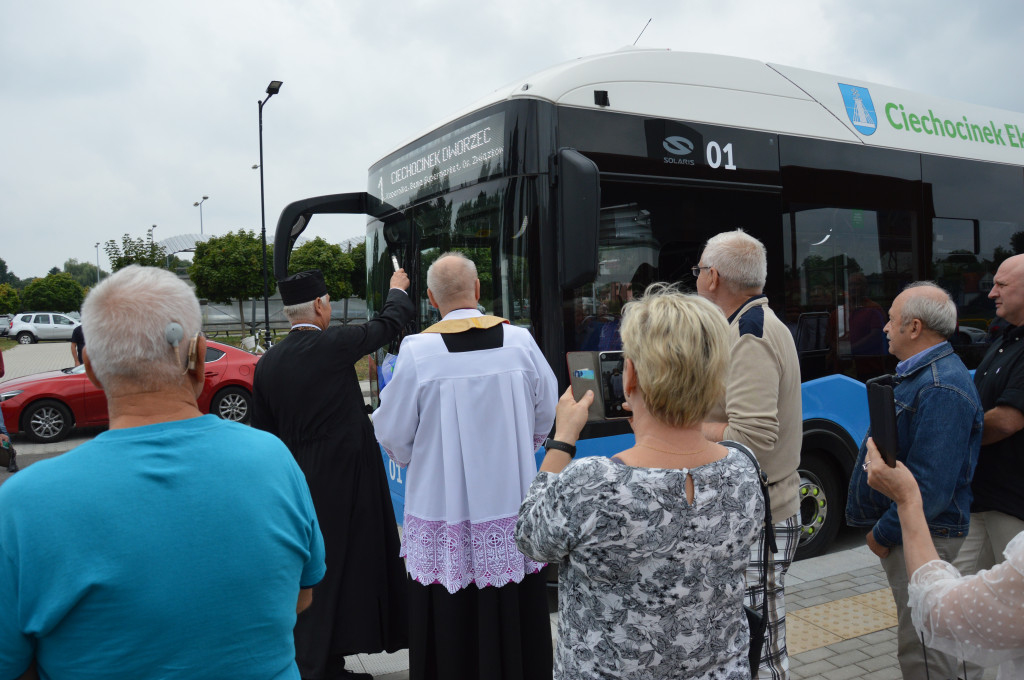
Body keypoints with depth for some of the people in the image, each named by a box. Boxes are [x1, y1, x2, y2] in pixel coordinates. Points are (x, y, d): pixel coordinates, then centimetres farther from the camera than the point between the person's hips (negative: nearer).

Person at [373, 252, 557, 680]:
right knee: (515, 616, 14)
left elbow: (394, 434, -4)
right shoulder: (520, 341, -5)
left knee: (450, 618, 10)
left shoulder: (417, 351, -12)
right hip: (511, 500, 3)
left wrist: (415, 459, 18)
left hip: (444, 504, -2)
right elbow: (546, 413, 8)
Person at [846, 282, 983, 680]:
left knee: (921, 646, 0)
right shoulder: (915, 374, 12)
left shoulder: (942, 388, -23)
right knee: (921, 635, 22)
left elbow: (931, 483, -27)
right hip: (905, 528, 10)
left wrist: (884, 533, -18)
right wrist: (882, 525, 16)